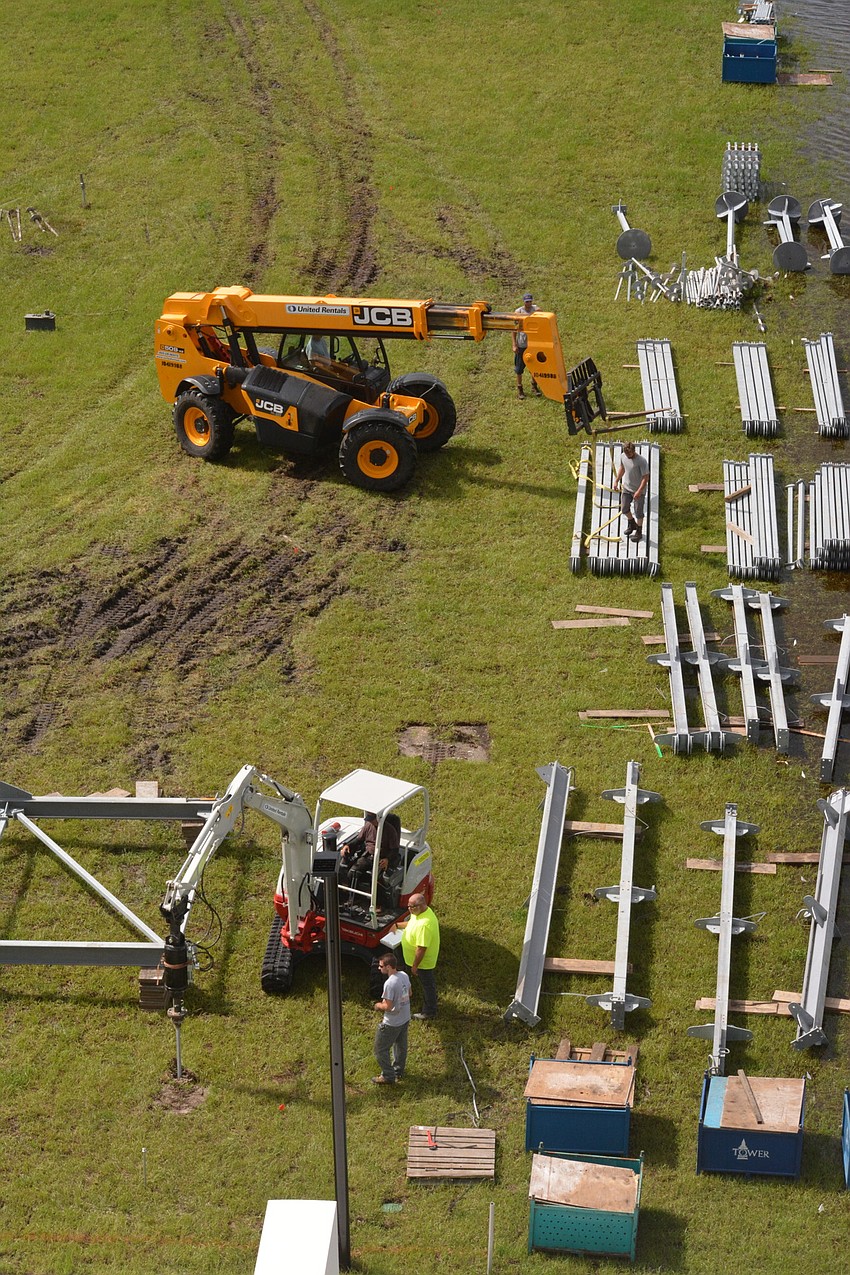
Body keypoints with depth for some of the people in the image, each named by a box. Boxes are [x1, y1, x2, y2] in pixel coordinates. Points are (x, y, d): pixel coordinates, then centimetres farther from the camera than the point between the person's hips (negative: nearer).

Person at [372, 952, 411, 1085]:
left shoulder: (389, 984, -31)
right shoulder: (404, 975, -6)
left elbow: (388, 1006, -27)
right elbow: (409, 993, 10)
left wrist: (378, 1005, -8)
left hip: (391, 1023, -8)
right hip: (405, 1019, 8)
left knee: (381, 1049, 10)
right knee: (401, 1045, 26)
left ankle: (388, 1076, 18)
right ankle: (398, 1071, 42)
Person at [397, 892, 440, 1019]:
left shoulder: (424, 925, -39)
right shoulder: (425, 911, -9)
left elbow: (421, 949, -32)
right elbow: (411, 923, 14)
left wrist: (415, 966, -22)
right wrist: (398, 925, 5)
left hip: (423, 961, -9)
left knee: (427, 984, 12)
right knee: (429, 982, 28)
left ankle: (429, 1012, 30)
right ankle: (432, 999, 49)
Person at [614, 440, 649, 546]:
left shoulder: (642, 461, -27)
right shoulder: (623, 457, -7)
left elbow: (645, 477, -23)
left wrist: (639, 491, -26)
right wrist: (617, 481, 16)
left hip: (638, 490, -6)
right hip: (626, 488, 6)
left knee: (638, 511, 6)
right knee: (624, 509, 16)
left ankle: (639, 531, 25)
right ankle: (631, 524, 43)